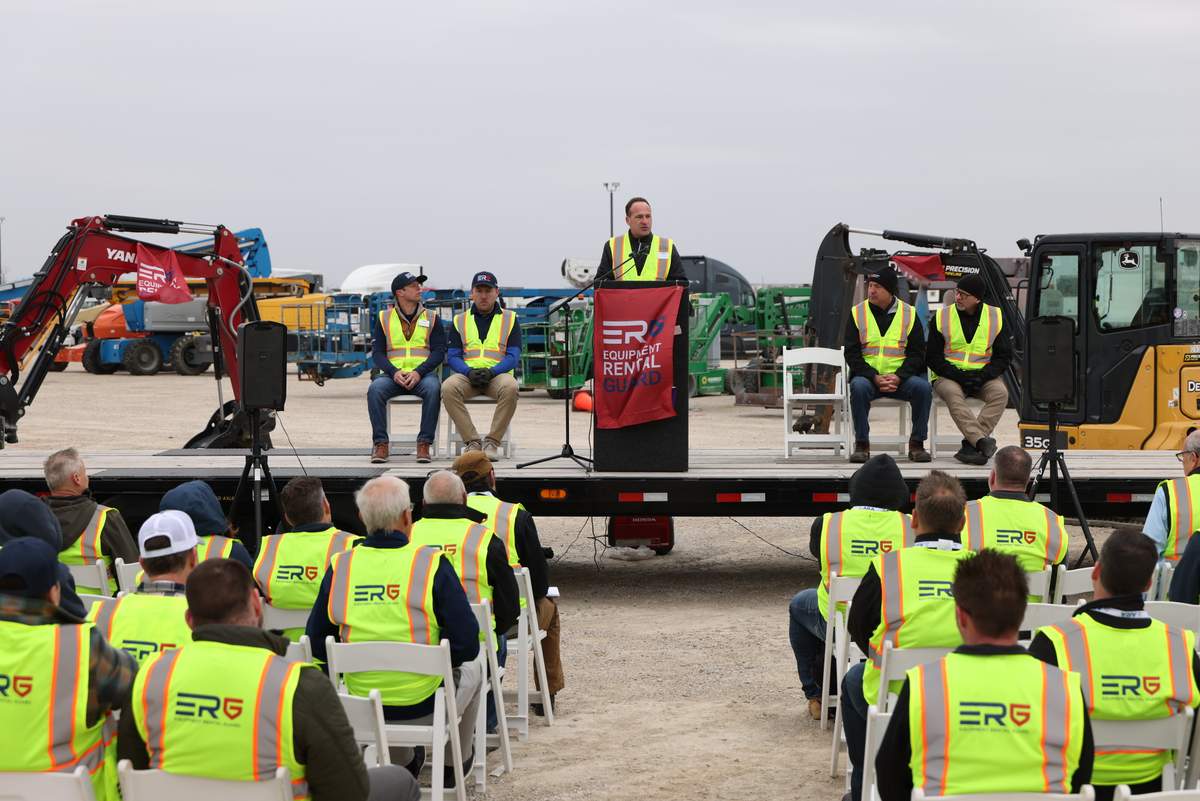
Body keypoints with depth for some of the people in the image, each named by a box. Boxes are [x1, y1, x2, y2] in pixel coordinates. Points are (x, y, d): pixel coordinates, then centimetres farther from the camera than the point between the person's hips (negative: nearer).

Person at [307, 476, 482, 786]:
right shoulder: (432, 565, -16)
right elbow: (467, 646, -17)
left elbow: (318, 645, 1)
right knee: (470, 671, 32)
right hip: (425, 707, -3)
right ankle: (454, 764, 48)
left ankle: (402, 764, 49)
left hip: (361, 708, 3)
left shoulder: (339, 567, -8)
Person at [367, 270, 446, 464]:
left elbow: (439, 351, 2)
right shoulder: (384, 319, 12)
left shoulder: (431, 318, 12)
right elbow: (377, 353, 5)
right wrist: (394, 372, -15)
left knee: (433, 388, -35)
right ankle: (380, 444, -26)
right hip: (393, 374, 0)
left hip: (423, 374, 0)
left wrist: (419, 372, -15)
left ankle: (424, 444, -30)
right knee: (375, 389, -32)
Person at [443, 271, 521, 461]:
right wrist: (469, 372, -13)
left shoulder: (509, 319, 13)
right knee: (448, 388, -33)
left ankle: (492, 442, -26)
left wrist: (491, 371, -15)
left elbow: (513, 356, 3)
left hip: (497, 374, -1)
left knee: (510, 387, -37)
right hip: (467, 374, 1)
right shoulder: (460, 320, 17)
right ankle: (472, 442, -26)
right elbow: (452, 356, 8)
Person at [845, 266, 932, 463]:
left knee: (923, 387, -27)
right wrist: (874, 377, -15)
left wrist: (898, 377, -14)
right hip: (868, 375, -1)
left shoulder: (909, 314, 5)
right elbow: (851, 354, 0)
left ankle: (917, 444, -13)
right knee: (858, 387, -33)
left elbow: (917, 353, 4)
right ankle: (862, 445, -21)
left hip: (900, 378, 1)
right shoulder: (857, 313, 4)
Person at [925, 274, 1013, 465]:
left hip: (983, 376, 1)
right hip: (948, 376, -1)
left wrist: (983, 376, -12)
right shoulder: (942, 317, 2)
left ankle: (970, 444, -34)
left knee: (1000, 392, -30)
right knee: (952, 394, -36)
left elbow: (1004, 356, 7)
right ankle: (981, 441, -46)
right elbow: (933, 357, 1)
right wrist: (957, 376, -15)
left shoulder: (995, 317, 5)